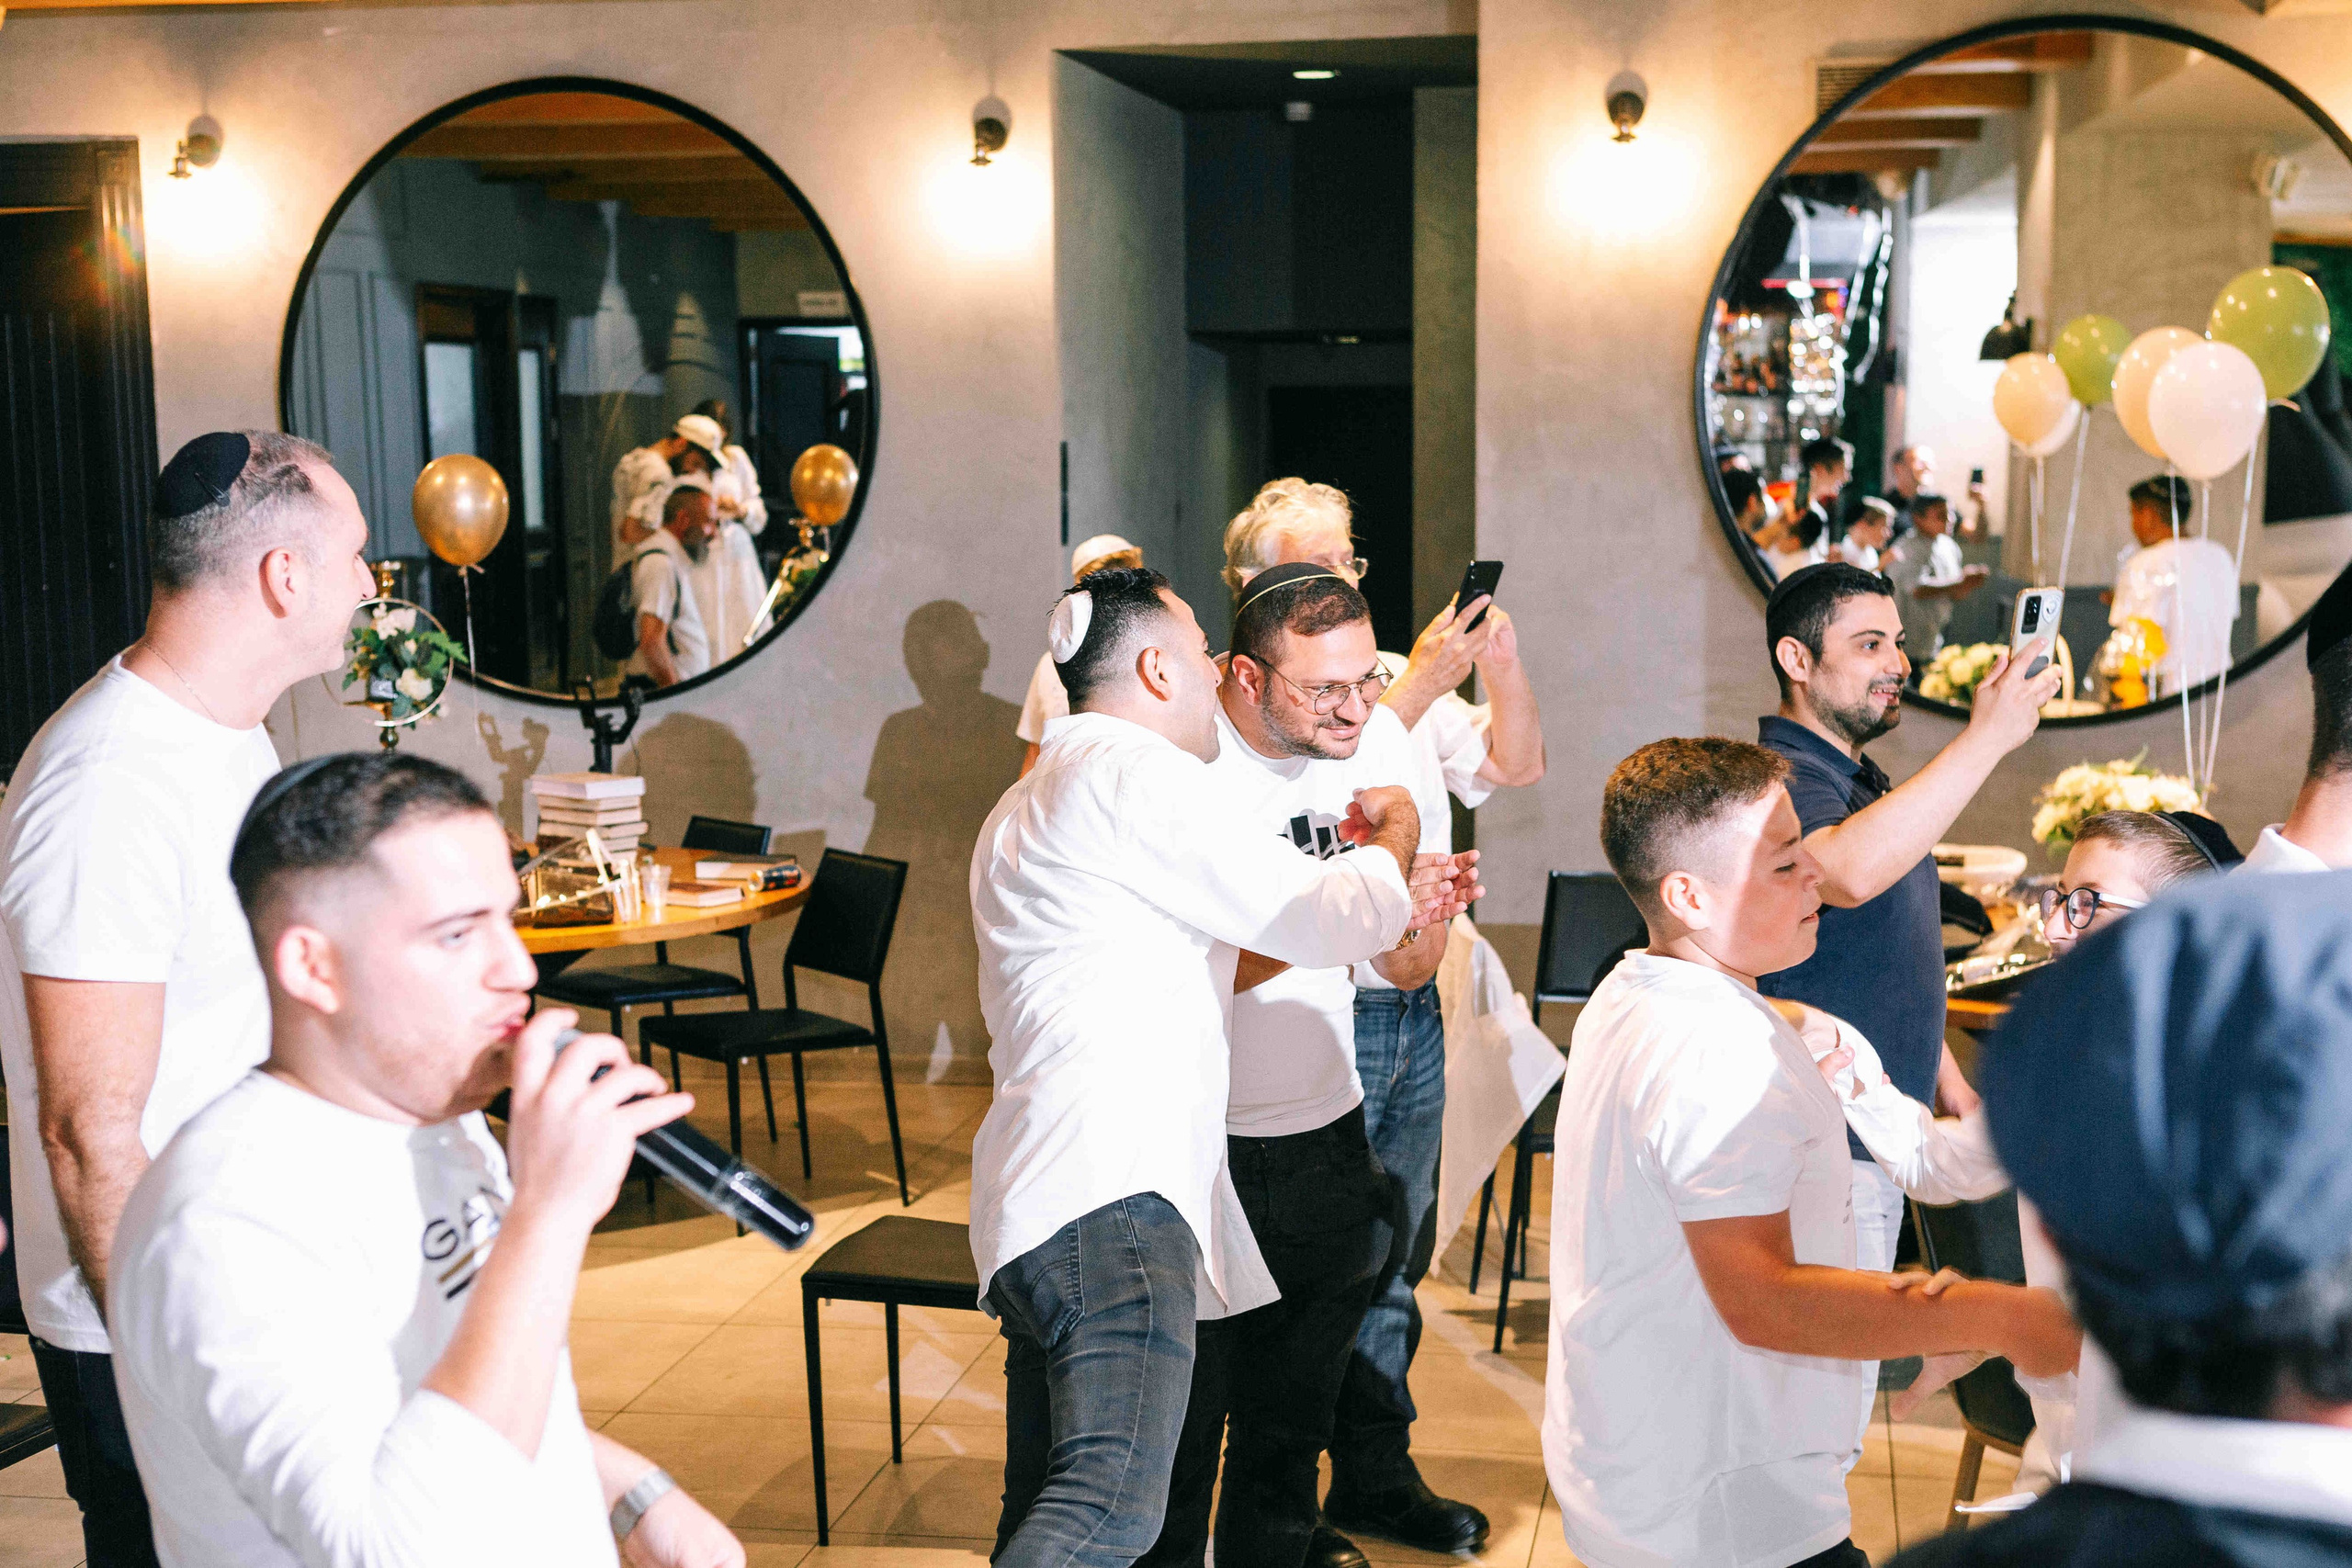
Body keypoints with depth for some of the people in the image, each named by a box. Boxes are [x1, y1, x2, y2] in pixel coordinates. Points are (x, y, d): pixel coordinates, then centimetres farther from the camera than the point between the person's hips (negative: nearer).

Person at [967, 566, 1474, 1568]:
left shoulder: (1025, 808, 29)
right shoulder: (1132, 769, -4)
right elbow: (1327, 920, -4)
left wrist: (1375, 912, 30)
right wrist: (1394, 834, 18)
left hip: (1030, 1203, 11)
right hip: (1112, 1196, -11)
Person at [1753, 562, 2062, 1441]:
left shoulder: (1858, 778, 17)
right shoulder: (1783, 779, -17)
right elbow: (1850, 871, -41)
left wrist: (1951, 1083, 24)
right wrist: (1988, 737, -37)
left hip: (1872, 1139, 10)